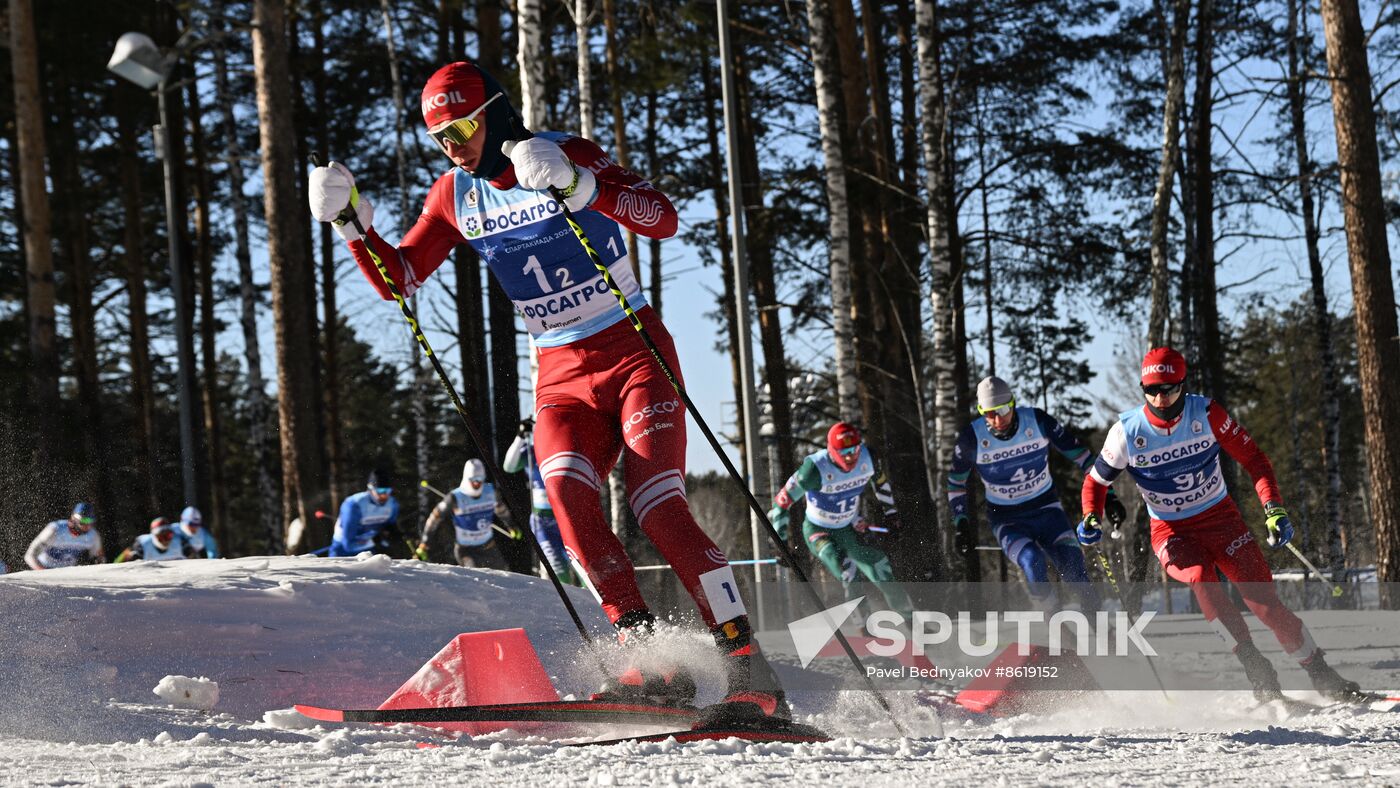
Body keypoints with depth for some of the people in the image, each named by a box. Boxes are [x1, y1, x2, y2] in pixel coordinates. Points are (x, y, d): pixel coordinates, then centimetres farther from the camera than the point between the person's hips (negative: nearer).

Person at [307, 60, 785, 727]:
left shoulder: (570, 154, -11)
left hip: (636, 355, -4)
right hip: (562, 376, 4)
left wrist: (572, 184, -37)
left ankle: (750, 672, -17)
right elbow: (396, 279, 7)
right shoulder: (456, 196, 5)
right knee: (565, 490, -24)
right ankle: (649, 659, -25)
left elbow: (663, 220, -24)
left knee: (656, 505, -20)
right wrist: (351, 222, -10)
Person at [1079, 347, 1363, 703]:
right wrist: (1091, 519, -18)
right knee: (1201, 578, -32)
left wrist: (1274, 508, -19)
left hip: (1220, 518, 1)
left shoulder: (1206, 413, -12)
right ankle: (1258, 672, -24)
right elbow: (1096, 481, 2)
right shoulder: (1127, 432, -12)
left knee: (1263, 599, -13)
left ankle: (1323, 677, 1)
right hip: (1171, 532, -1)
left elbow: (1252, 458, -7)